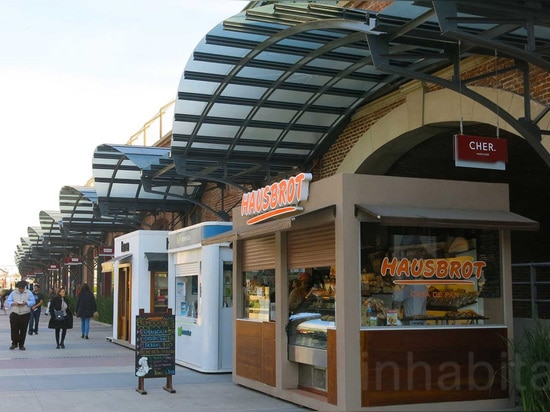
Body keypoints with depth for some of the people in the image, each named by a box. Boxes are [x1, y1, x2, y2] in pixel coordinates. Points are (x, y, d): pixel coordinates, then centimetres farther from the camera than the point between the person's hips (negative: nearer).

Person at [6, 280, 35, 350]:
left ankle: (21, 345, 10)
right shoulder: (13, 293, 6)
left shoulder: (29, 293, 4)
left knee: (23, 330, 2)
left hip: (25, 315, 0)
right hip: (14, 314, 1)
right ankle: (14, 343, 7)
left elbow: (33, 302, 0)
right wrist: (13, 303, -17)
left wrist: (26, 303, -19)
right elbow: (8, 302, 3)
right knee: (14, 329, -4)